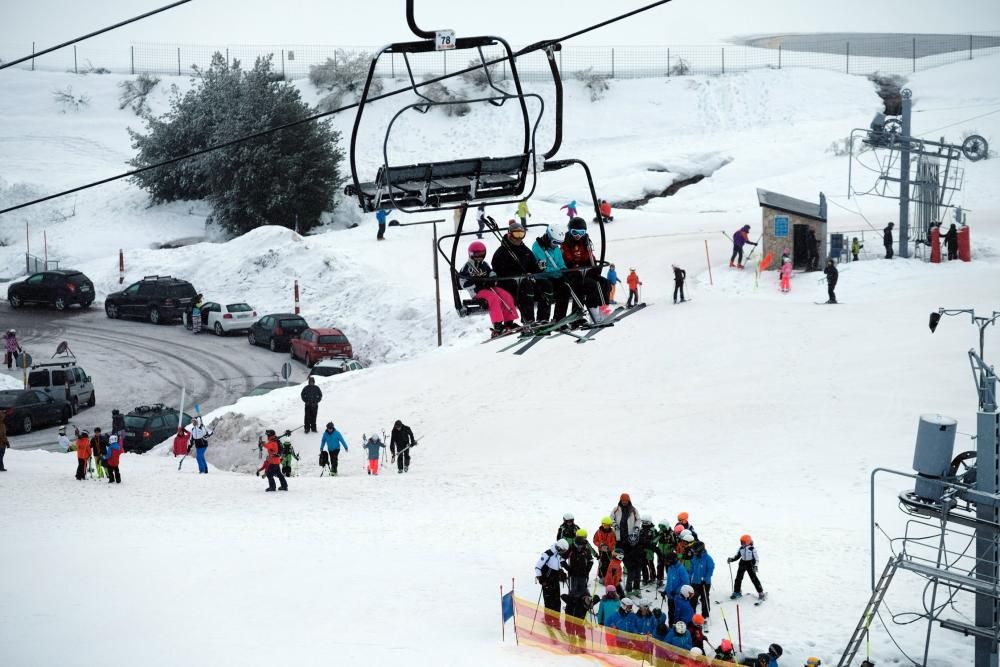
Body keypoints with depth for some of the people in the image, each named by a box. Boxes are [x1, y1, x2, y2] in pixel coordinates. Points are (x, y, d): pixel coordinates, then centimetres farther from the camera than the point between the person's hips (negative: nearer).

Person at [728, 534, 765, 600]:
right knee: (738, 578, 3)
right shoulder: (741, 549, 2)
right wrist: (731, 559, -5)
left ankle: (761, 593, 6)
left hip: (750, 564, -5)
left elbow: (756, 559, -11)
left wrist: (755, 566, -23)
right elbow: (737, 556, 11)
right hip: (742, 564, 5)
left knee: (754, 578, -4)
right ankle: (736, 592, 17)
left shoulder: (752, 549, -13)